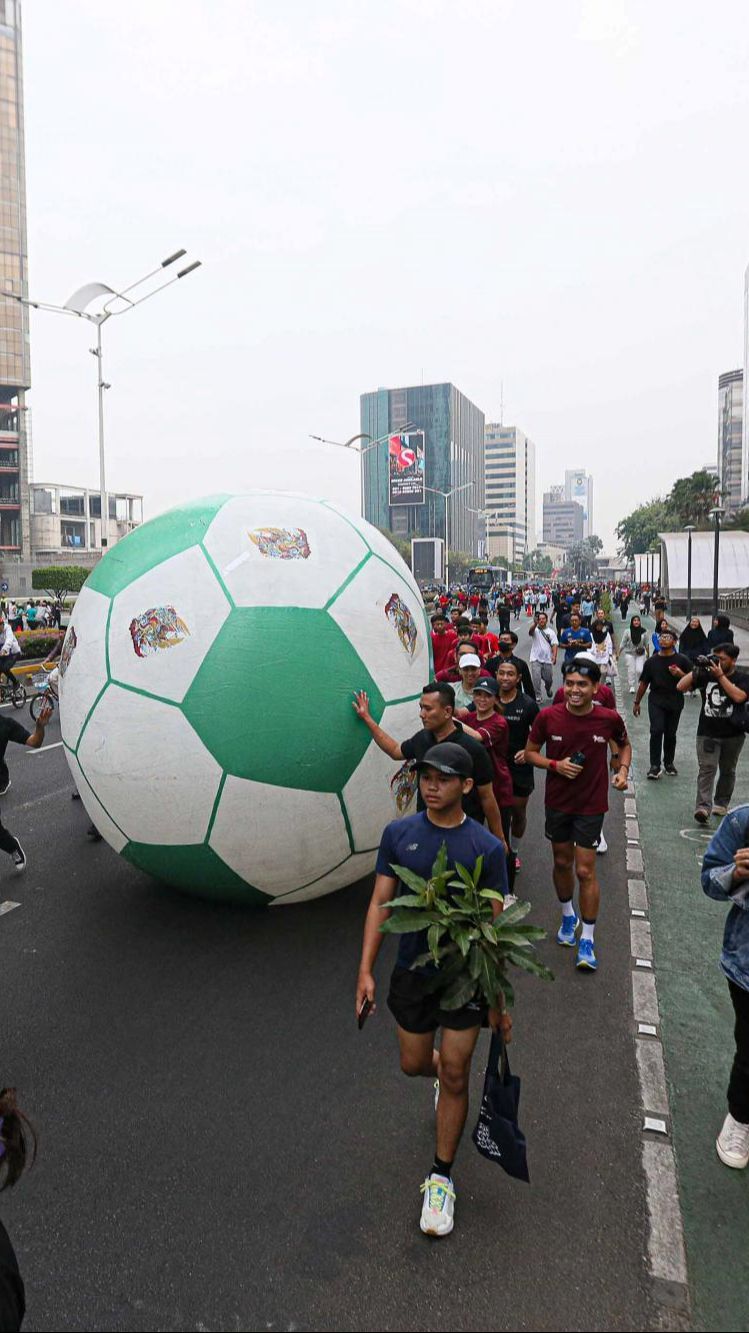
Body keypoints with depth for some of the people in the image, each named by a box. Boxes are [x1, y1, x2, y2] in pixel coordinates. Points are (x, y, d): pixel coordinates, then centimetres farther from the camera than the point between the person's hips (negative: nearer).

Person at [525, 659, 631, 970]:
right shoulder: (547, 717, -13)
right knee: (562, 863, 17)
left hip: (591, 805, -2)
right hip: (557, 802, 2)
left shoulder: (609, 718, -13)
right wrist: (555, 765, -18)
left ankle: (587, 939, 14)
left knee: (585, 870, -1)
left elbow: (624, 744, 9)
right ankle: (568, 916, 42)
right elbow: (530, 752, -1)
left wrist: (623, 770, -9)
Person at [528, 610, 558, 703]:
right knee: (536, 678, -12)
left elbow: (555, 645, -2)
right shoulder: (535, 630, -1)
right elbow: (530, 631, -26)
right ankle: (537, 696, -1)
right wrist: (535, 624, -47)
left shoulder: (551, 632, 6)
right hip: (536, 659, -2)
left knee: (548, 679, 12)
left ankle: (548, 688, 44)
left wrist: (554, 656, -18)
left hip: (547, 660, 2)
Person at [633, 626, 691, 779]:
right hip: (656, 701, 0)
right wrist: (637, 702, 13)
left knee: (670, 734, 8)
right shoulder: (651, 661, 6)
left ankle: (669, 763, 27)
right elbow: (643, 684, 12)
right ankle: (655, 766, -9)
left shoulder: (682, 661, 1)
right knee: (657, 730, -14)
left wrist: (680, 674, -16)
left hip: (675, 702, 0)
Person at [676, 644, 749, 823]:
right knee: (706, 768, -12)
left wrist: (720, 676, -21)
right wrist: (697, 669, -10)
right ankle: (703, 807, -19)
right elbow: (681, 687, -1)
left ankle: (721, 803, 31)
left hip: (733, 734, 1)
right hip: (707, 733, 0)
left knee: (727, 770, 14)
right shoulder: (706, 674, 2)